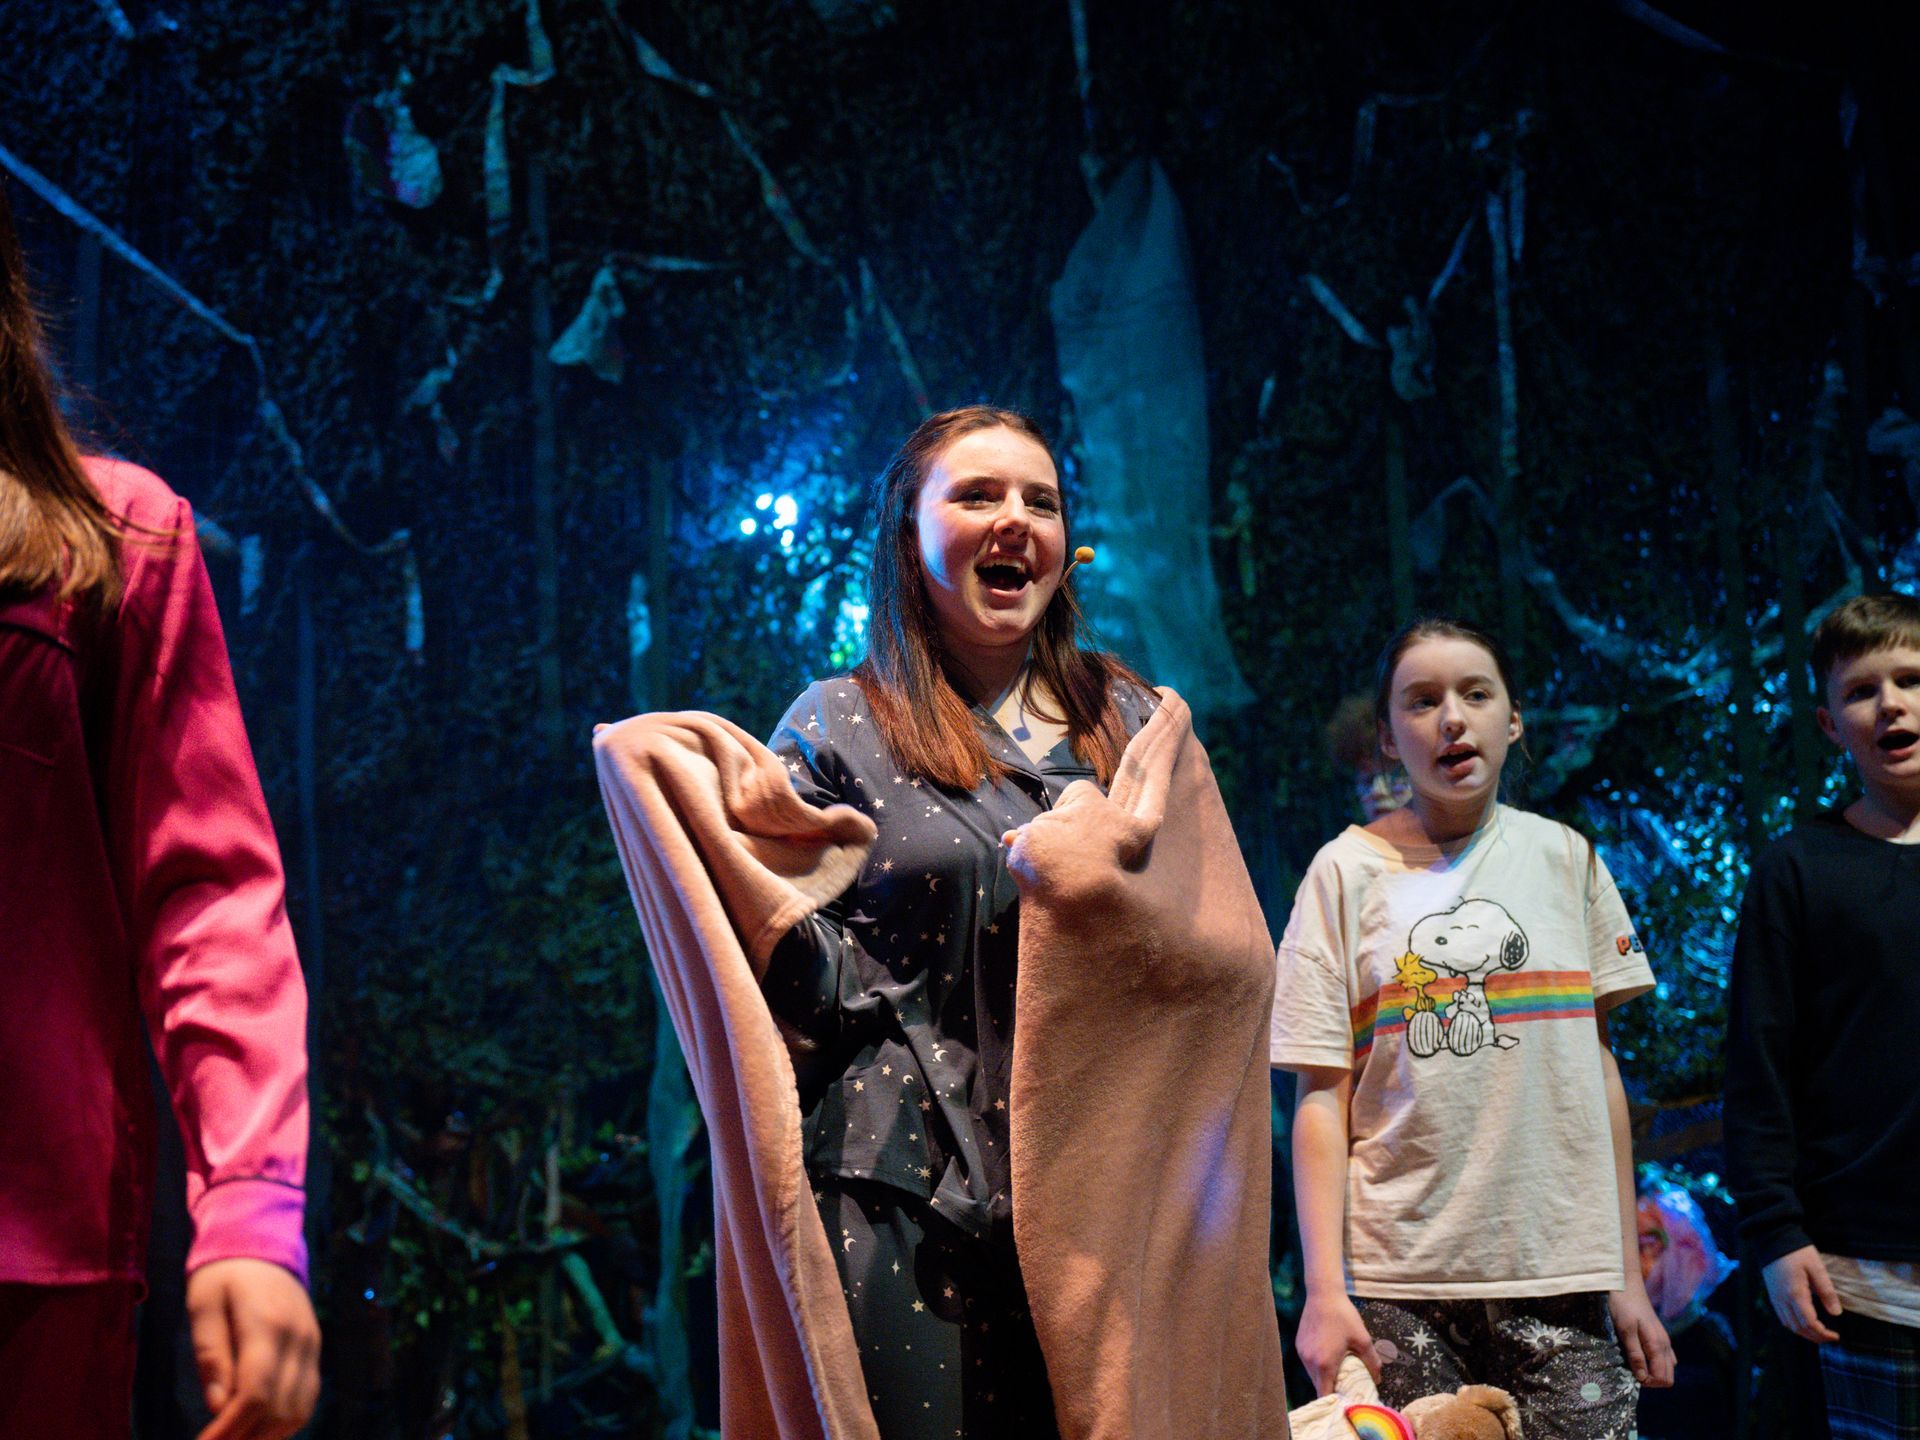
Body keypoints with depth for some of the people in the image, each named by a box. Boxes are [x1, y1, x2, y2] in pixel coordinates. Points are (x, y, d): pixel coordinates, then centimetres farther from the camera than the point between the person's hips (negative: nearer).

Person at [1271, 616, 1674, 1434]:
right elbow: (1321, 1096, -1)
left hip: (1561, 1275, 2)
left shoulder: (1566, 860, 10)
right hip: (1397, 1283, -2)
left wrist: (1628, 1275, 8)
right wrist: (1324, 1290, -8)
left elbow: (1597, 1066, 11)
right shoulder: (1348, 870, 3)